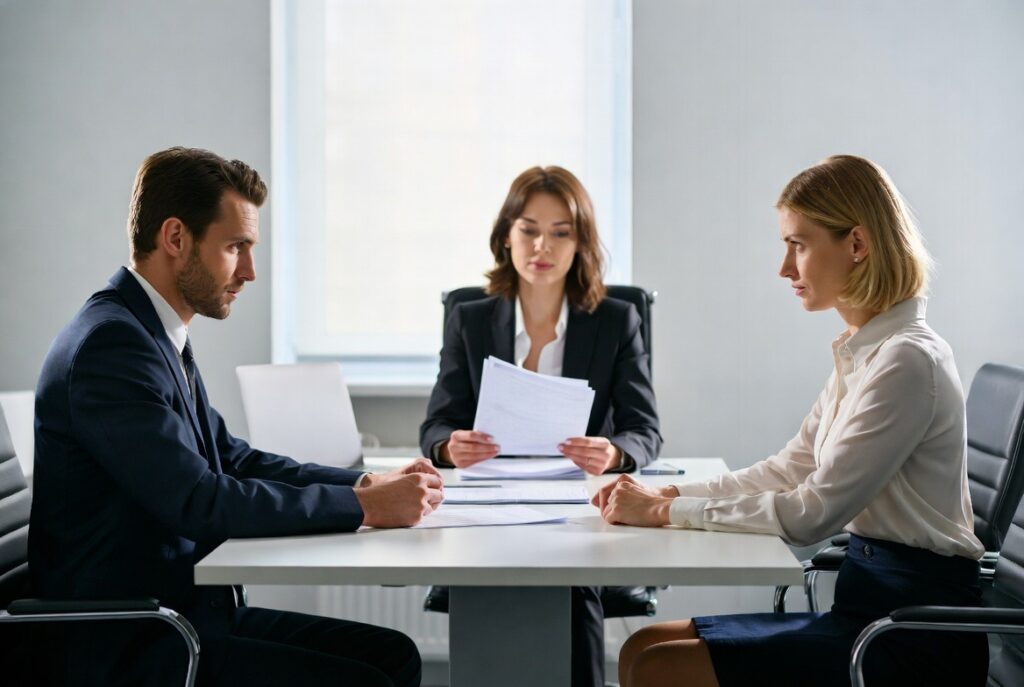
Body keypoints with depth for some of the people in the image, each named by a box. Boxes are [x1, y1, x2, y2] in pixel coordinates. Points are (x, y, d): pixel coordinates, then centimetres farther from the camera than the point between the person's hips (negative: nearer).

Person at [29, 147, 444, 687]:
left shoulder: (155, 336, 12)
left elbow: (233, 459, 16)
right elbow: (200, 503, -25)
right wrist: (364, 506, -19)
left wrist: (370, 483, 3)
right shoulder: (111, 343, -19)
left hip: (188, 612, 10)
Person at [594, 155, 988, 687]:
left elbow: (813, 513, -20)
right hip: (871, 606, 9)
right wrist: (669, 495, 2)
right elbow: (787, 469, 15)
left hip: (914, 640, -9)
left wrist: (668, 513, -14)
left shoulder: (908, 360, -18)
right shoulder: (862, 353, 12)